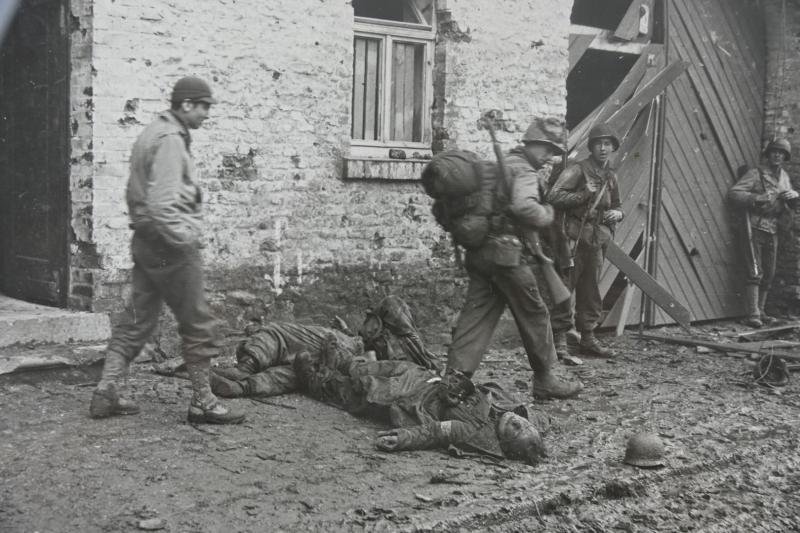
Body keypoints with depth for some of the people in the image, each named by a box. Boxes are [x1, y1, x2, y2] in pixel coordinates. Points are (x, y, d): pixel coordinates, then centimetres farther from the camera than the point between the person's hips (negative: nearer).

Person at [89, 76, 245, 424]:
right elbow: (162, 201, -25)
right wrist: (184, 239, -18)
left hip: (146, 241, 10)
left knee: (138, 321, 14)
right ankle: (202, 403, 8)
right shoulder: (170, 140, -15)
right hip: (169, 246, -10)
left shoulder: (151, 134, 17)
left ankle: (107, 392, 15)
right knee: (199, 326, 0)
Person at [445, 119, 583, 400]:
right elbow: (524, 206, -27)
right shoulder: (524, 171, -9)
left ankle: (455, 374, -2)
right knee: (534, 315, 4)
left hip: (478, 250, 9)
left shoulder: (502, 165, 22)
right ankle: (546, 380, 13)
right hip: (506, 252, -9)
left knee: (476, 314, 5)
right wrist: (547, 214, -9)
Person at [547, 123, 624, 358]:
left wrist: (617, 213, 5)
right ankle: (559, 339, 0)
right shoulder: (577, 171, -8)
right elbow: (553, 196, -17)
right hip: (574, 239, -7)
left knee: (591, 292, 12)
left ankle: (588, 338, 21)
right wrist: (584, 194, -21)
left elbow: (616, 205, 29)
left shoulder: (610, 177, 15)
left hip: (596, 241, 7)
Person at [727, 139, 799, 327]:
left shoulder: (784, 176, 13)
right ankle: (753, 315, -16)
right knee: (755, 273, -13)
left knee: (768, 275, 9)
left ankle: (760, 312, 17)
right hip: (754, 228, -7)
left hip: (772, 232, 7)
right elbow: (733, 193, -15)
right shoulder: (755, 174, -6)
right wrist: (756, 198, -25)